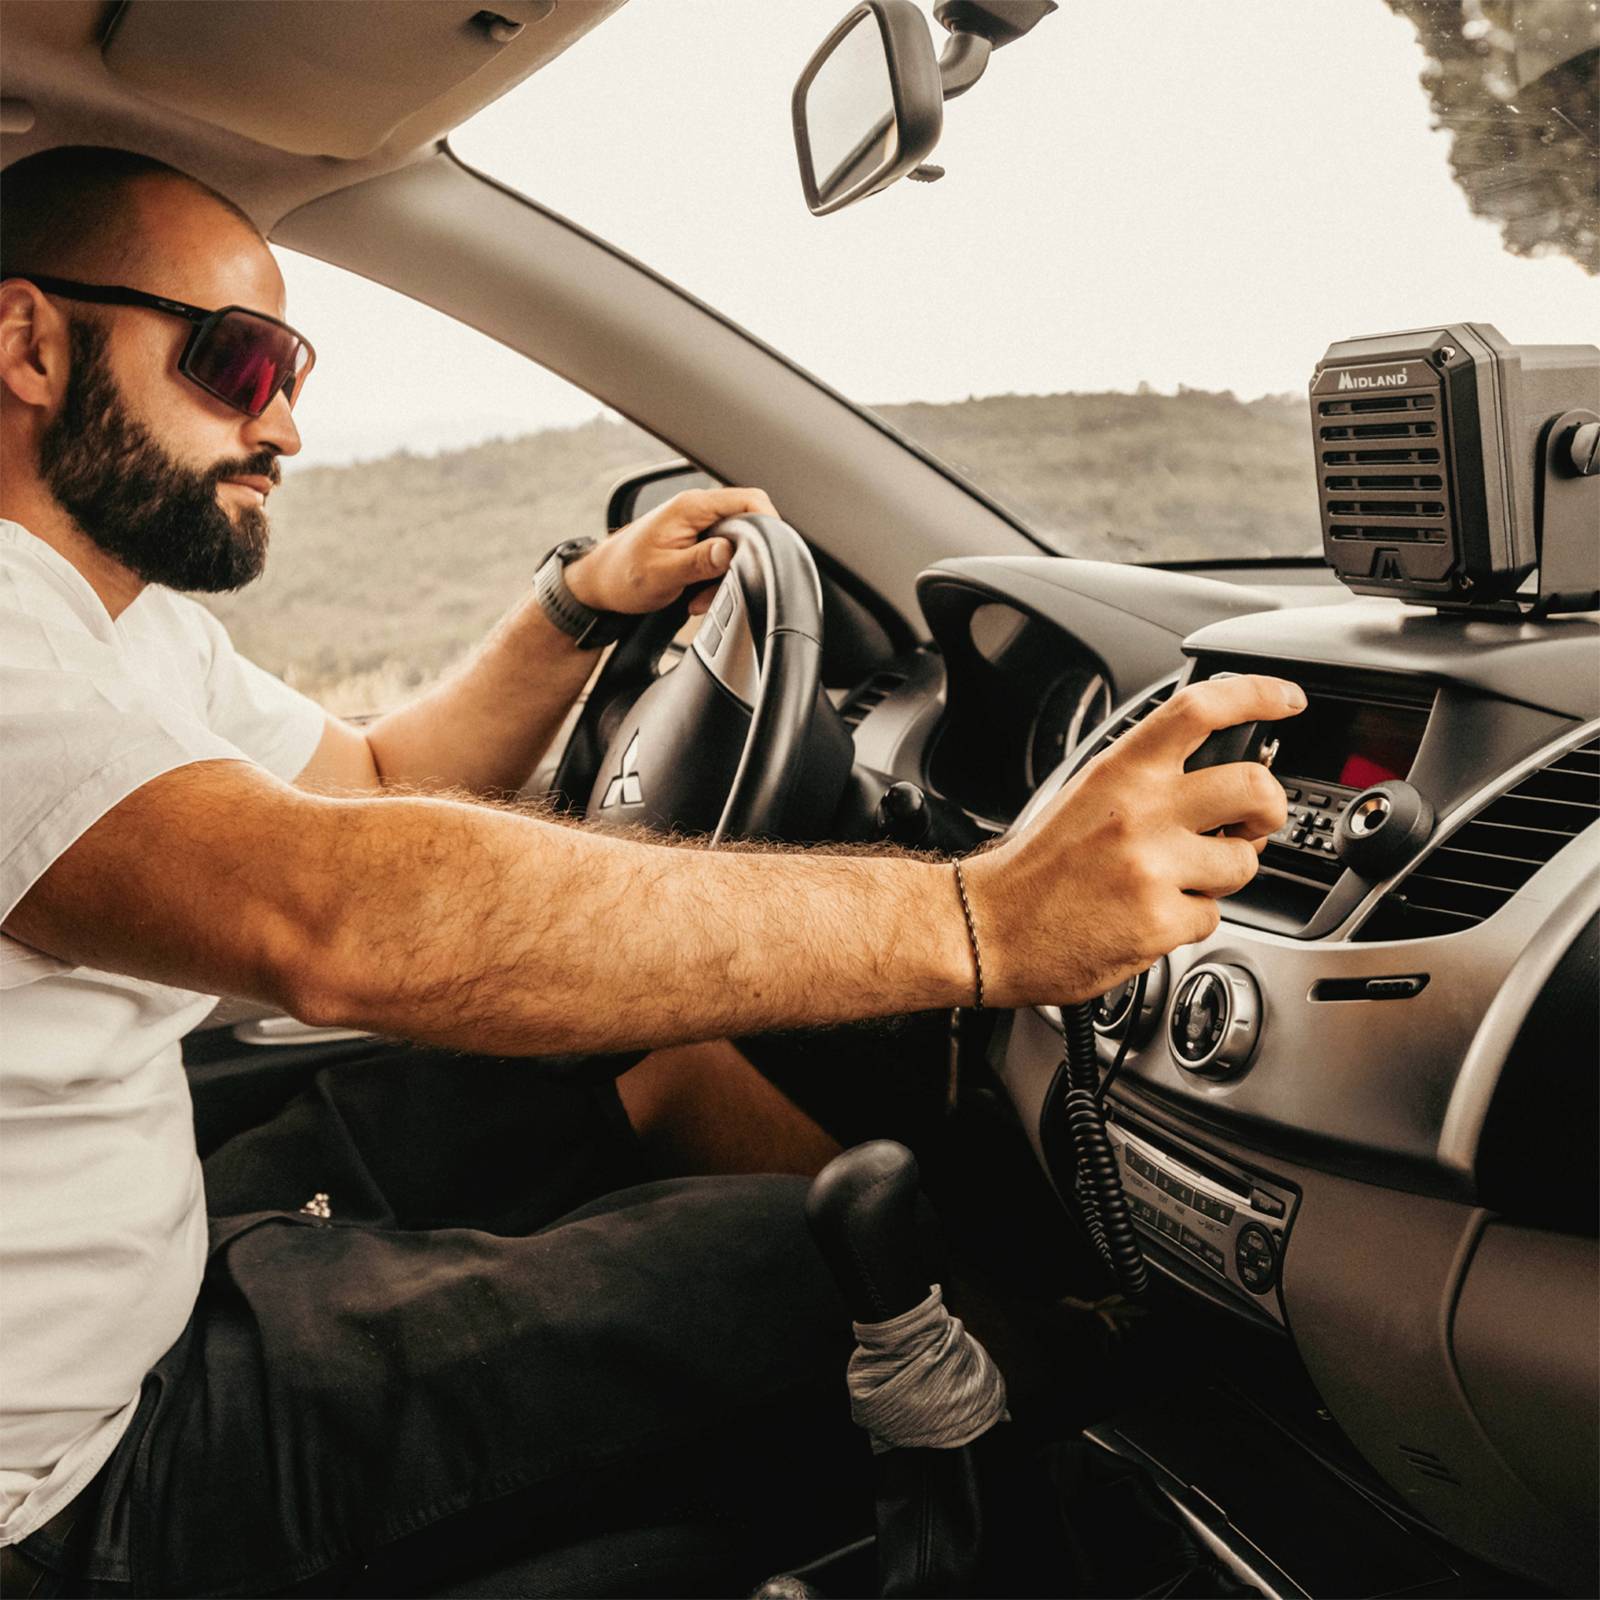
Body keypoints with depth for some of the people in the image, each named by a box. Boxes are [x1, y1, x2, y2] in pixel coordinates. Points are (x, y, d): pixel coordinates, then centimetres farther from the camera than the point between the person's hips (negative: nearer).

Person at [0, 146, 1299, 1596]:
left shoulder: (136, 624, 8)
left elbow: (373, 783, 19)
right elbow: (334, 913, -42)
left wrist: (582, 611, 4)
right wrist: (970, 920, -43)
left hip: (148, 1244, 10)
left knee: (674, 1051, 5)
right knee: (803, 1255, -16)